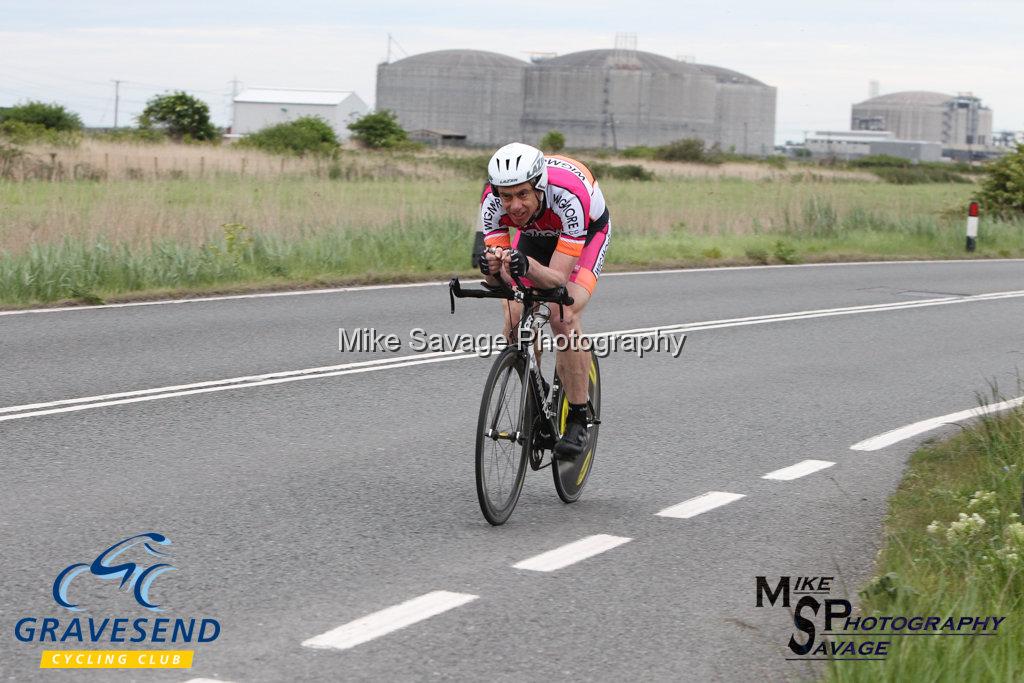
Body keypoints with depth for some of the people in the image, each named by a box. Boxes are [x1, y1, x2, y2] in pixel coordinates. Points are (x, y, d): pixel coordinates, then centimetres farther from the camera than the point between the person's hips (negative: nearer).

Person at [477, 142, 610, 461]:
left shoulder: (569, 196, -43)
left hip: (587, 232, -4)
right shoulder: (493, 199, -32)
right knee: (515, 320, -14)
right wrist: (493, 267, -53)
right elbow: (497, 278, -29)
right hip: (534, 233, 4)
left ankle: (577, 422, -15)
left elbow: (559, 278, -40)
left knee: (564, 318, -25)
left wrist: (527, 267, -60)